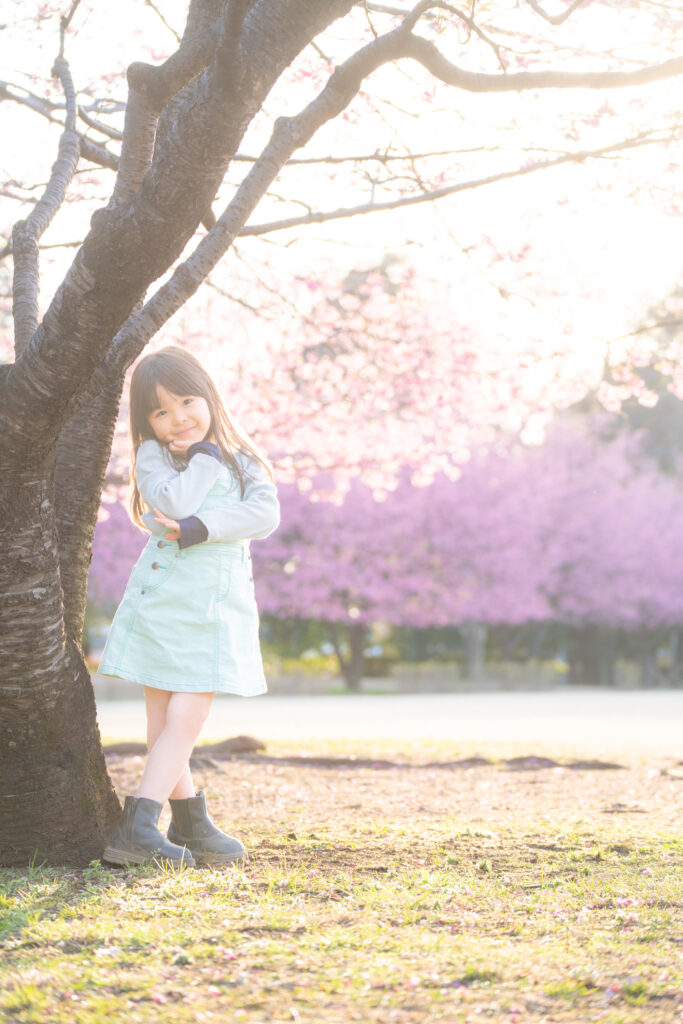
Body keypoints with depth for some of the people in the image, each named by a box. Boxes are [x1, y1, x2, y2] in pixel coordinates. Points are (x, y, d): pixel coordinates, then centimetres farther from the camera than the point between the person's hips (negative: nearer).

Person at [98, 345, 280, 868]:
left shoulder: (242, 459, 11)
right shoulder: (153, 456, 4)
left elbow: (265, 514, -7)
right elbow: (175, 503, -15)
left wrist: (200, 529, -17)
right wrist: (205, 455, -6)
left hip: (216, 604, 1)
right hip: (162, 599, -1)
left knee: (186, 719, -6)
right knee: (164, 722, -1)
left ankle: (136, 826, -1)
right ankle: (190, 823, 4)